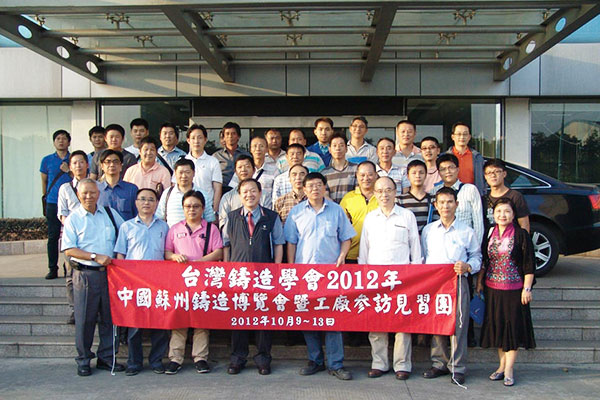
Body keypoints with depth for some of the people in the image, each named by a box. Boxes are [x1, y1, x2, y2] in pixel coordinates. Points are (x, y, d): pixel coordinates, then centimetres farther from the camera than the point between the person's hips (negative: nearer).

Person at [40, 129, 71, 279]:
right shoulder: (47, 160, 11)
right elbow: (44, 180, 19)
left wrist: (69, 170, -6)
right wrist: (45, 197, 17)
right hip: (52, 203, 1)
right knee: (53, 236, 1)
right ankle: (52, 269, 6)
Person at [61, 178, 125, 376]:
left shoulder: (110, 213, 9)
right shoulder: (73, 219, 0)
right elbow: (69, 249, -7)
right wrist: (95, 257, -17)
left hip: (109, 273, 3)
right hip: (85, 274, -3)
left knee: (109, 317, 8)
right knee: (85, 319, 4)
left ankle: (106, 357, 20)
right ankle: (83, 360, 17)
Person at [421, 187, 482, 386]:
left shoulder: (467, 232, 5)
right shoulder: (428, 230, 12)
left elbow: (476, 257, 8)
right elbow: (422, 257, 16)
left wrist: (467, 267, -12)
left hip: (458, 282, -2)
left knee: (458, 324, -3)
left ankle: (458, 367, 7)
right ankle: (439, 363, 19)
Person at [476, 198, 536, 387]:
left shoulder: (521, 235, -6)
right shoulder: (489, 234, 6)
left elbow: (529, 264, -6)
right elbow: (482, 261, 13)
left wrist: (526, 288, -10)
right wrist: (479, 282, 11)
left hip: (514, 289, -4)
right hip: (492, 288, 4)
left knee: (512, 326, 2)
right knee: (496, 325, 10)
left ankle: (508, 370, 9)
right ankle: (502, 365, 24)